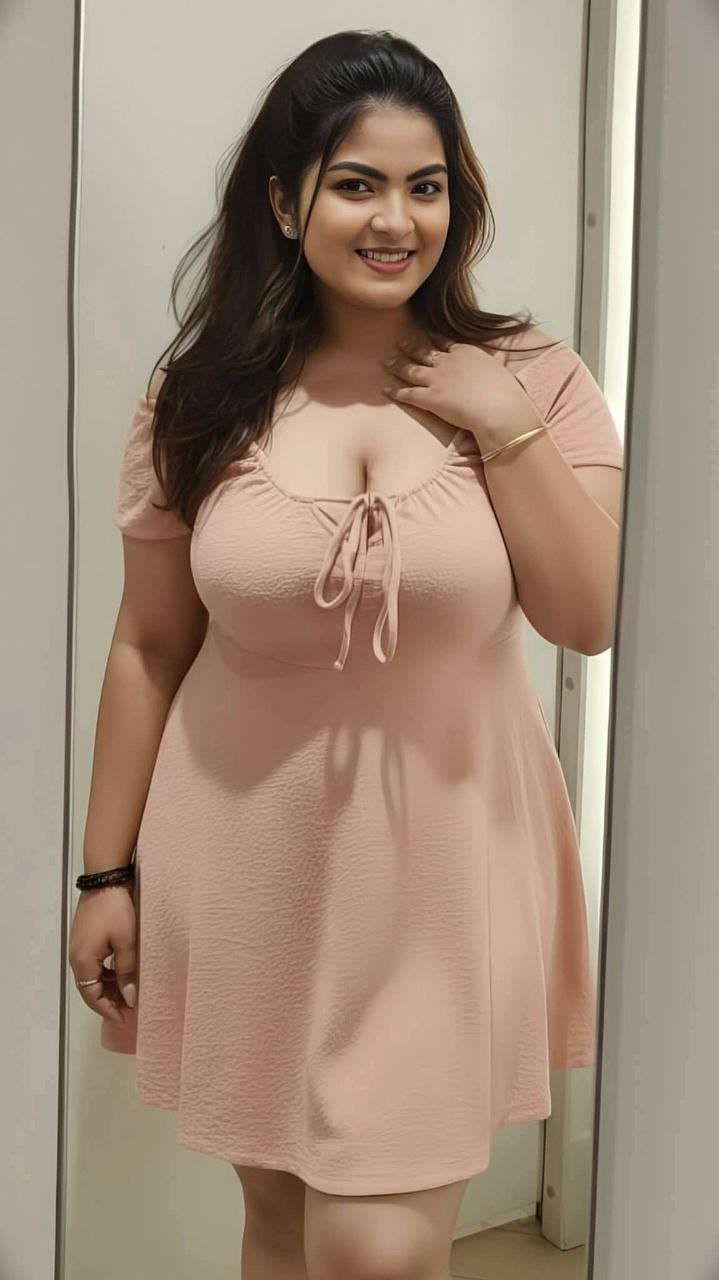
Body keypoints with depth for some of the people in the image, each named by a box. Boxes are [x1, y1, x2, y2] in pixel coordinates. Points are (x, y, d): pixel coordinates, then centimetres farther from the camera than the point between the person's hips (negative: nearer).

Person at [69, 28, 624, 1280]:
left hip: (441, 869, -1)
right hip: (246, 871, 2)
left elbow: (591, 619, -8)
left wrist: (503, 426, -15)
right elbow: (148, 649, 2)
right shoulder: (202, 399, -2)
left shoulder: (533, 380, -3)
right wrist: (107, 874, 4)